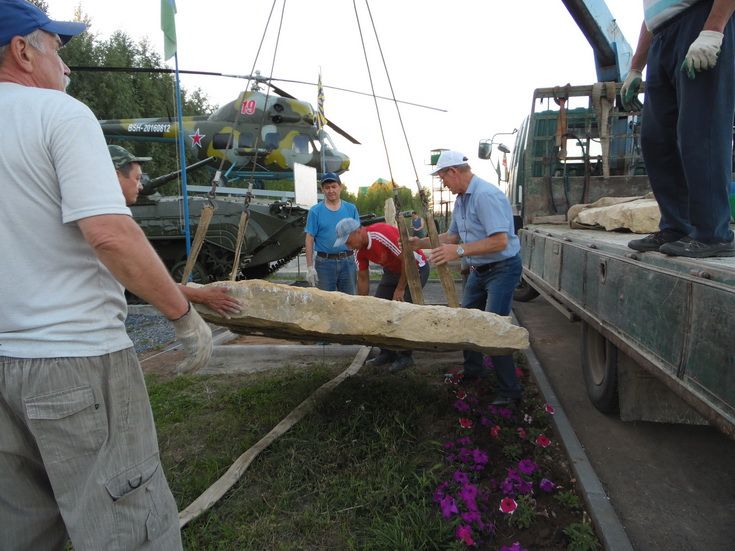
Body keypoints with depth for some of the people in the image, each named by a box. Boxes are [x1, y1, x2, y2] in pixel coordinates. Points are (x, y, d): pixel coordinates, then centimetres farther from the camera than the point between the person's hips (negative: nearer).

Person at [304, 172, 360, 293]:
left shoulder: (351, 209, 5)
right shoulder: (315, 211, -1)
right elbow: (309, 240, -3)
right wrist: (310, 267, -8)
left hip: (347, 261, 2)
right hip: (325, 262, -2)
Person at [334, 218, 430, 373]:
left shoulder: (382, 234, -32)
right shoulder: (360, 249, -6)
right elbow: (363, 279, 3)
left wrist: (400, 289, -19)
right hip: (392, 271, 8)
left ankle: (406, 356, 1)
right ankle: (387, 353, 16)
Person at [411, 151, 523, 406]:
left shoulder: (486, 195, -24)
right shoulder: (461, 199, 8)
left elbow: (500, 241, -31)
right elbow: (453, 235, 18)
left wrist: (460, 251, -35)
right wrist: (420, 243, 12)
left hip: (502, 268, -10)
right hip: (478, 270, 10)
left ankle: (509, 391, 1)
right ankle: (473, 371, 36)